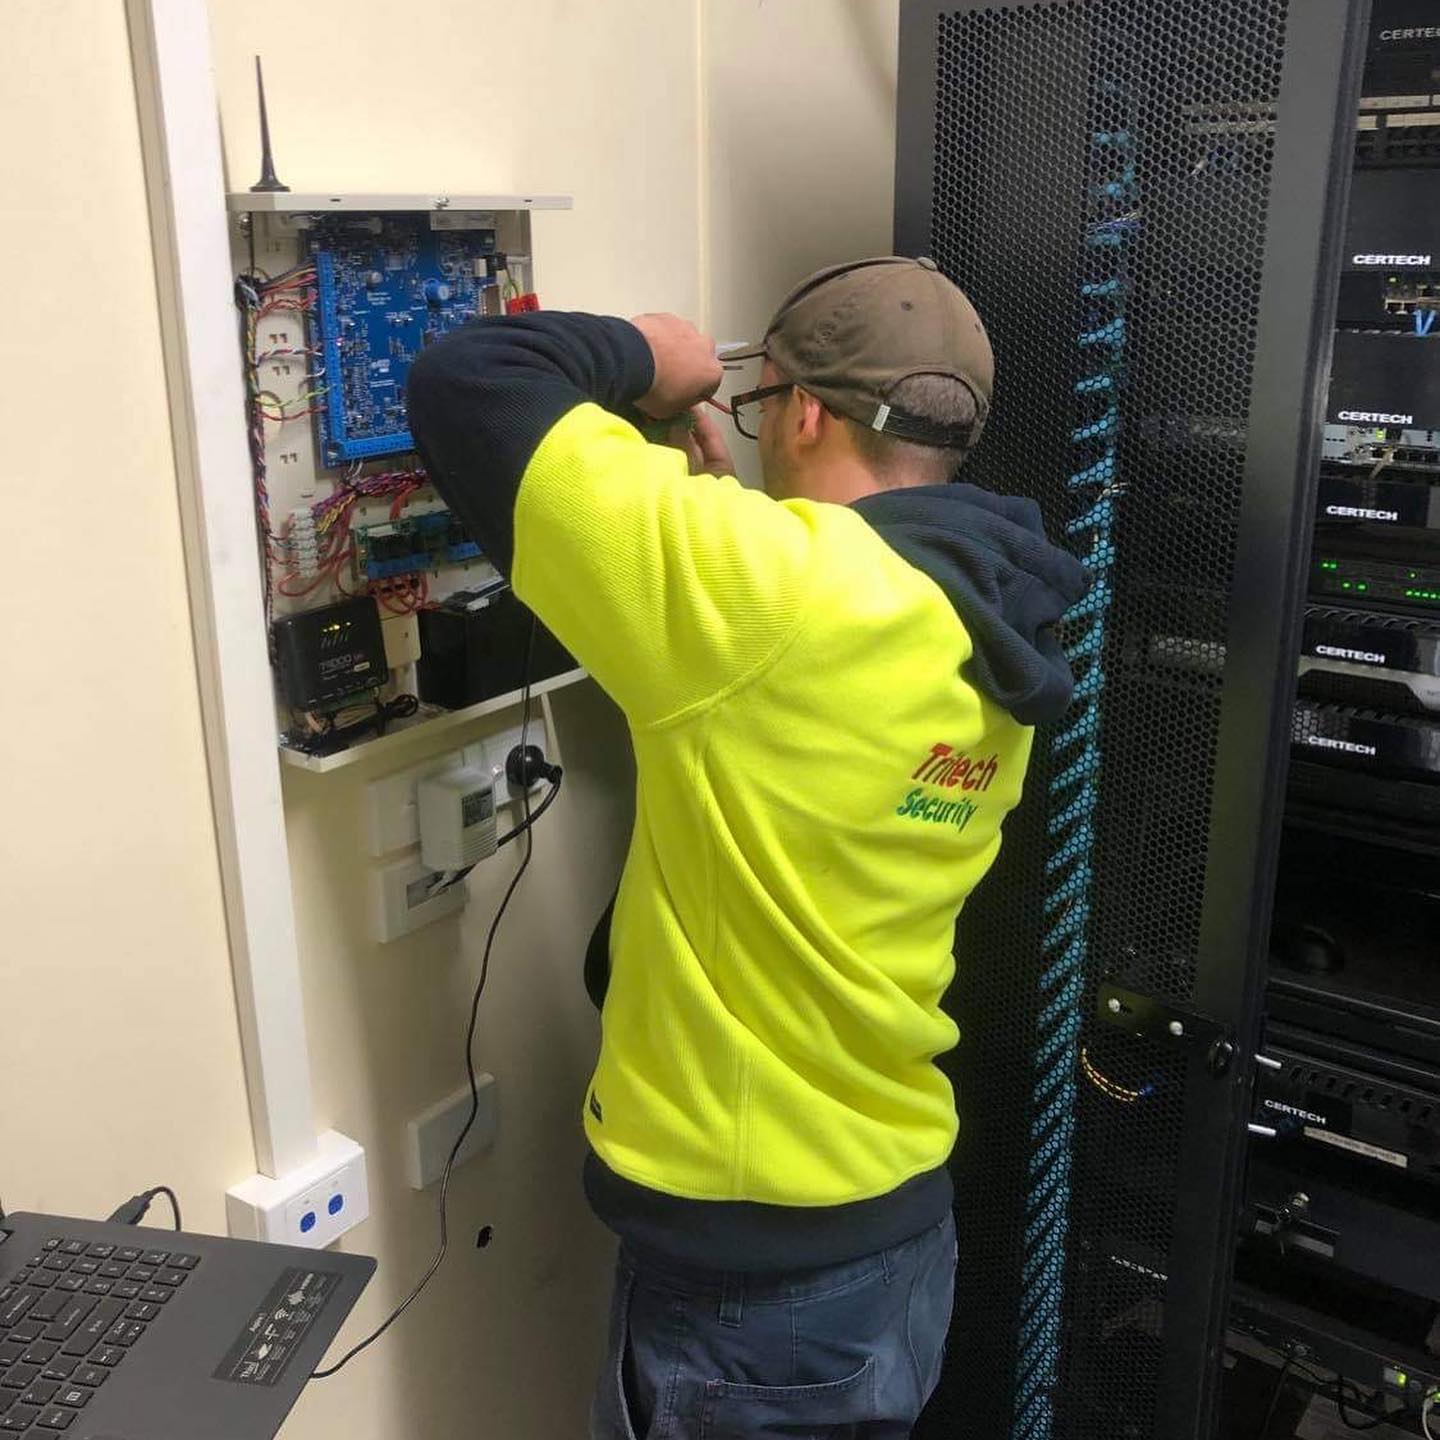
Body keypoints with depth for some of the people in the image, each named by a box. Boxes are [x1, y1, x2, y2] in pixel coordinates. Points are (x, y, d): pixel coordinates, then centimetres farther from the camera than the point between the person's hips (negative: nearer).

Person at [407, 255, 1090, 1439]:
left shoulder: (778, 591, -26)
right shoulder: (986, 643, -1)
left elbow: (464, 384, -23)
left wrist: (633, 359, -5)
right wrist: (725, 504, 10)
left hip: (749, 1266, -7)